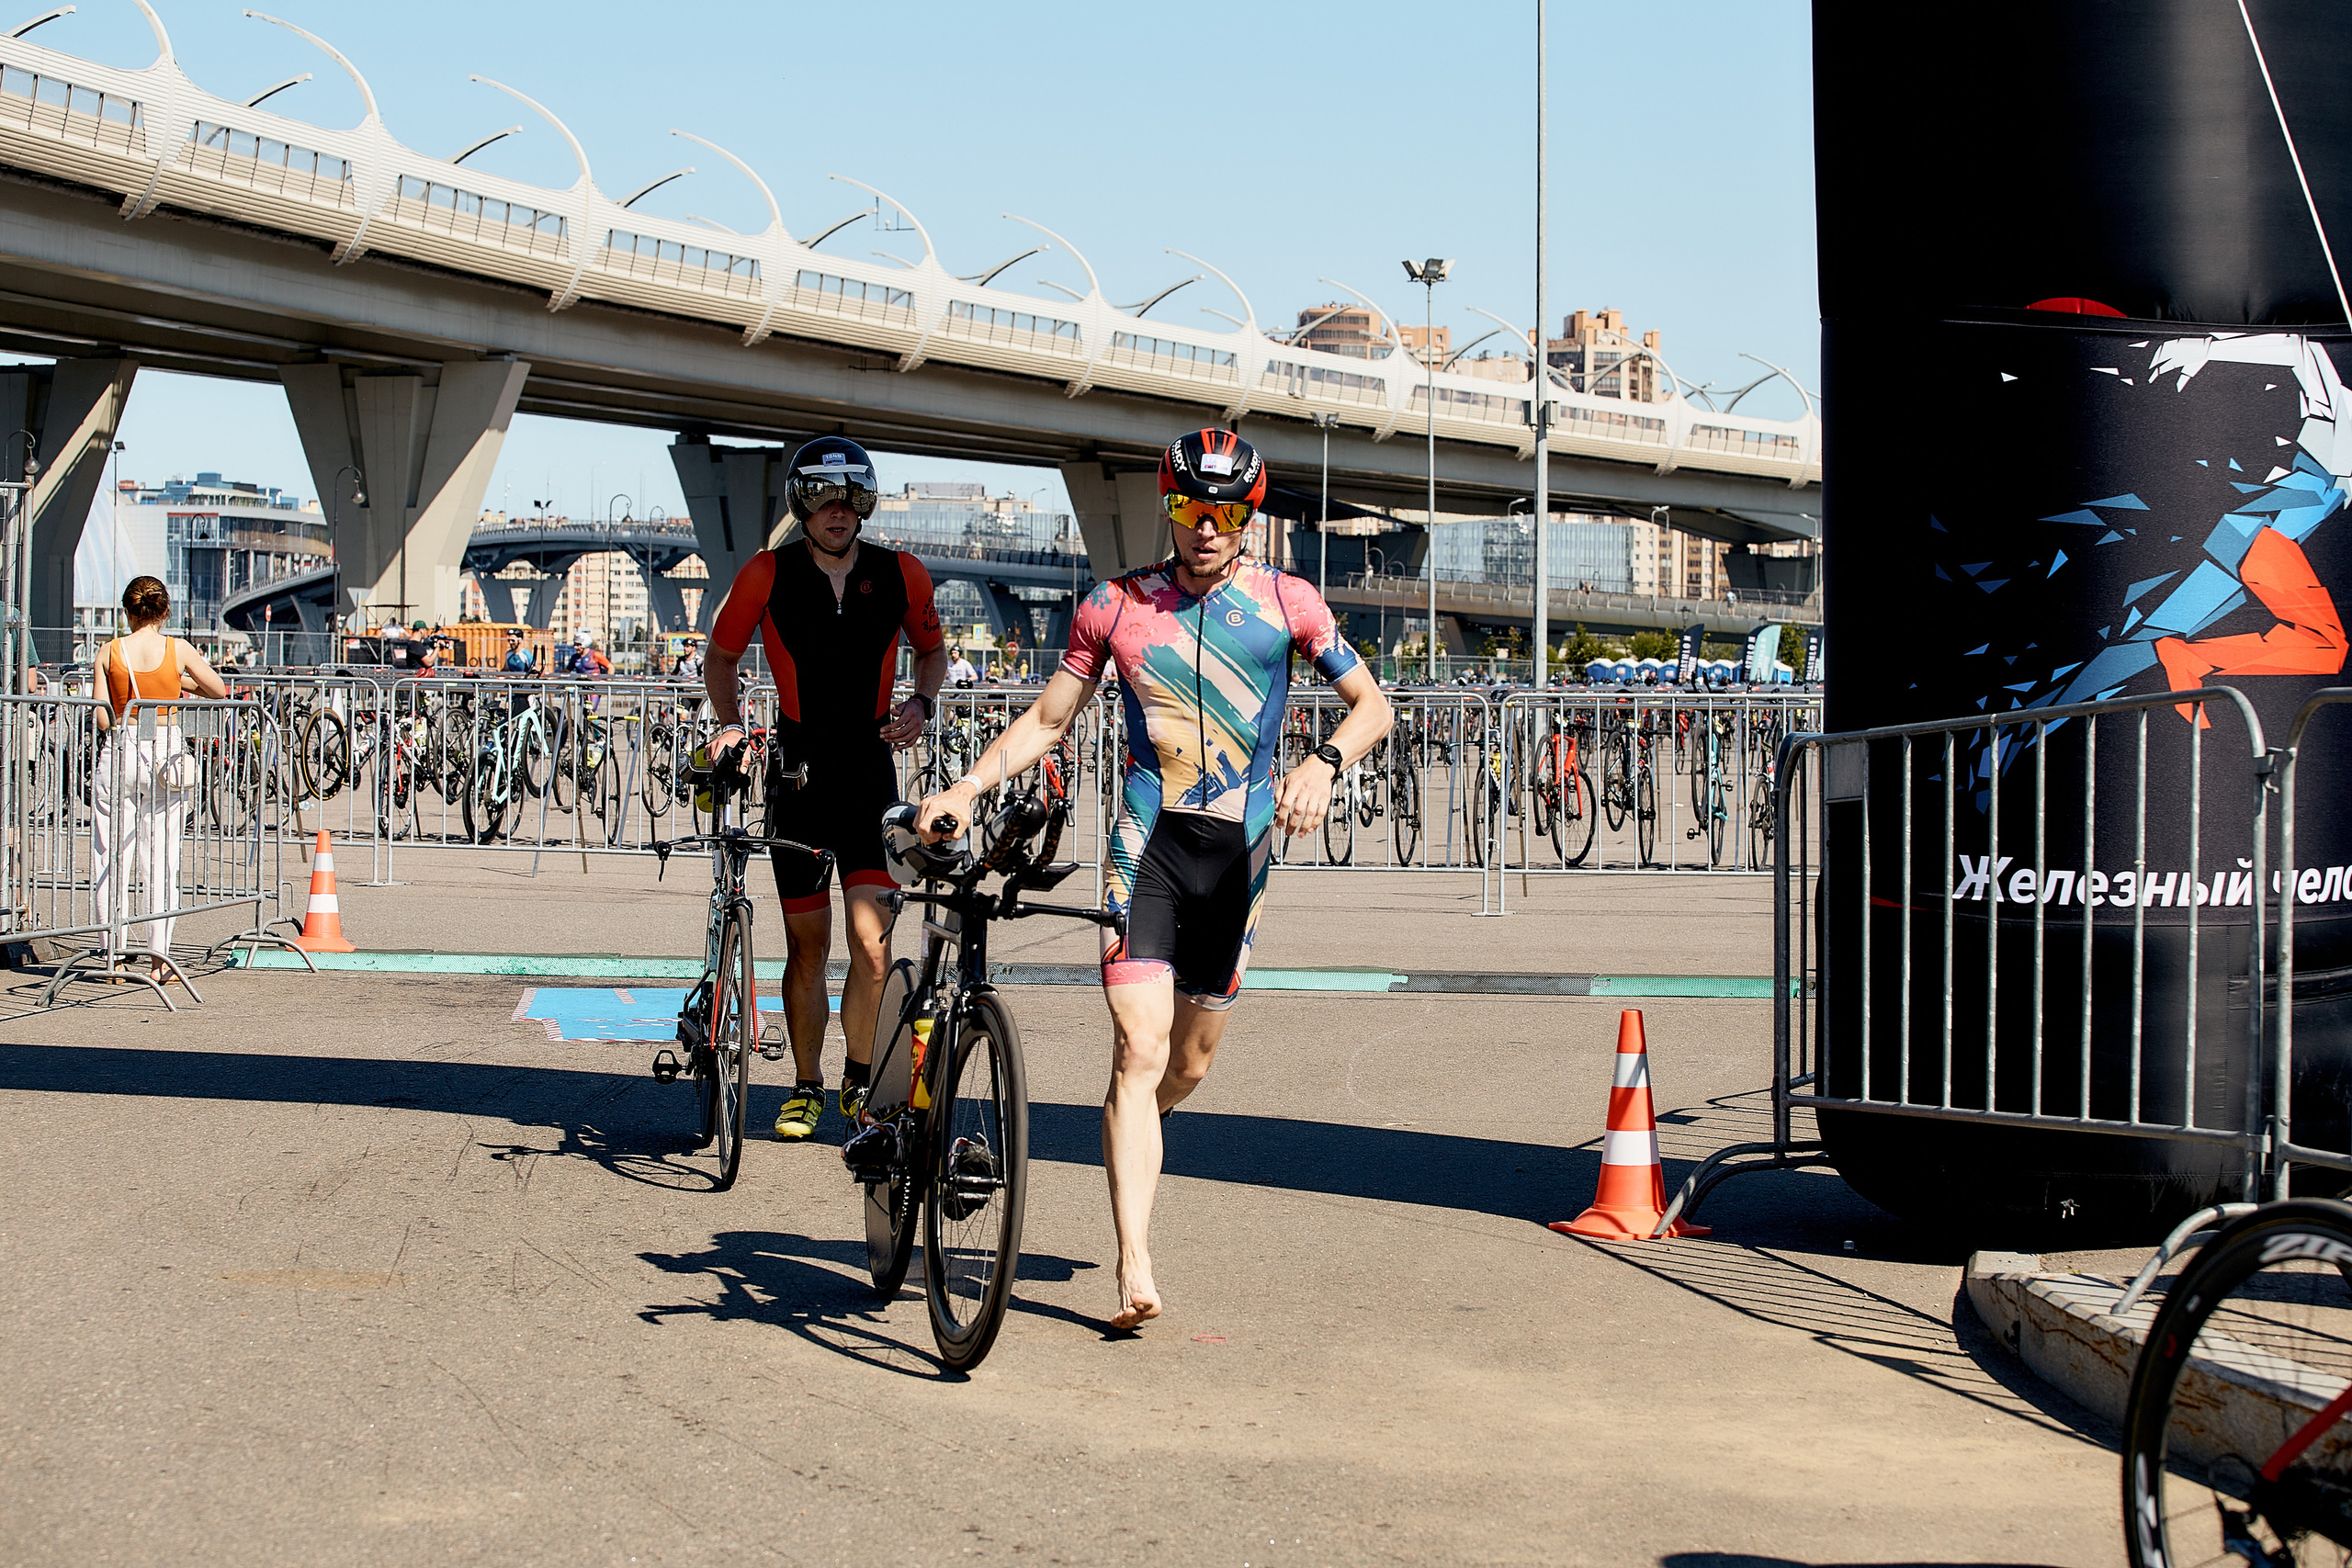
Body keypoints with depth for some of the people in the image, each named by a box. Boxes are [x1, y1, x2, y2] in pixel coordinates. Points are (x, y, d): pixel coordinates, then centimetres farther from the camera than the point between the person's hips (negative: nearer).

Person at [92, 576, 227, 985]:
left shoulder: (110, 652, -2)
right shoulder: (178, 651, -2)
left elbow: (102, 719, -4)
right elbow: (219, 691, 10)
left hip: (120, 752, 0)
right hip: (166, 752, 0)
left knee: (111, 857, 8)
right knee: (161, 859, 6)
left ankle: (114, 953, 8)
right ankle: (158, 957, 4)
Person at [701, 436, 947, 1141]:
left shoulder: (901, 575, -2)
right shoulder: (767, 574, -5)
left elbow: (933, 649, 15)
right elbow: (721, 655, 8)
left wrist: (921, 703, -3)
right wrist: (729, 722, -6)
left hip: (870, 768, 0)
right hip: (798, 767, 0)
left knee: (873, 941, -10)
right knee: (807, 943, 5)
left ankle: (859, 1079, 10)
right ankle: (806, 1087, 20)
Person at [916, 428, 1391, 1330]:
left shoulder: (1286, 602, 4)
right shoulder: (1115, 608, 4)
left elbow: (1372, 705, 6)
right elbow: (1048, 720, 10)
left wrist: (1324, 763, -14)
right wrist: (968, 786, -4)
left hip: (1238, 849, 2)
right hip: (1148, 843, -2)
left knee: (1191, 1063, 10)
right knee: (1140, 1050, -15)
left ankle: (1131, 1146, 43)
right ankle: (1135, 1271, -19)